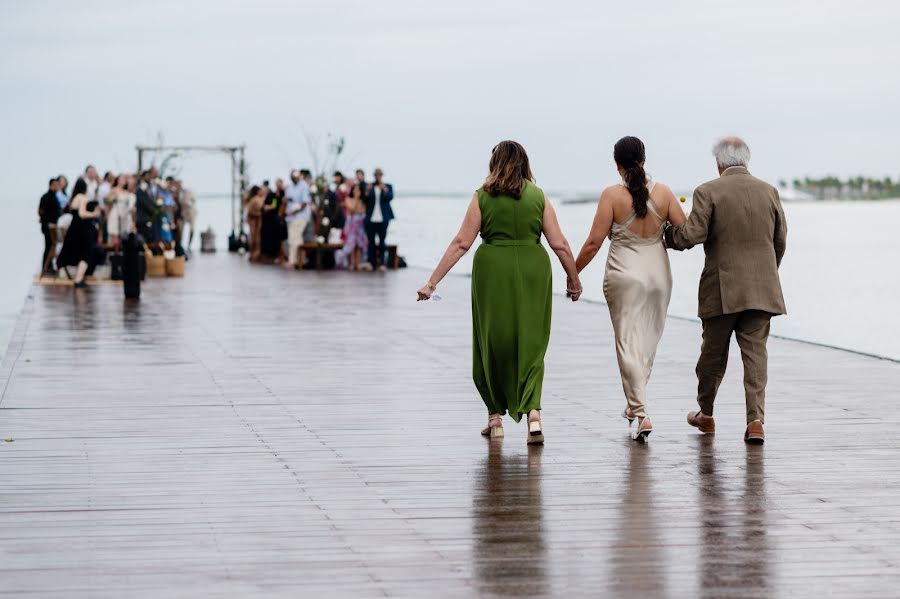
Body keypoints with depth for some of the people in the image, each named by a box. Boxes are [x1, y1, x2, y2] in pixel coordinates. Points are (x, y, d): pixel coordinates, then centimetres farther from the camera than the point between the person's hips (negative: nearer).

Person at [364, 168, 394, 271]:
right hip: (371, 219, 1)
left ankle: (382, 263, -7)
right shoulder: (369, 186, 12)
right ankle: (372, 263, 2)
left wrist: (385, 190, -23)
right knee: (371, 241, -1)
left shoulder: (388, 187, 11)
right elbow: (366, 200, 4)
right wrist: (367, 192, -15)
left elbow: (390, 197, -5)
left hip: (383, 218, -1)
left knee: (382, 241, -6)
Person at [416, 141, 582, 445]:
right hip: (532, 271, 1)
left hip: (493, 271, -1)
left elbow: (461, 243, -5)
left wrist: (432, 282, -3)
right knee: (530, 344, 7)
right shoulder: (538, 196, 3)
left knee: (493, 343, 13)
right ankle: (533, 413, -11)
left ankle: (496, 418, 20)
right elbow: (560, 244, 1)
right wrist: (574, 279, 14)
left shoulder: (483, 197, -1)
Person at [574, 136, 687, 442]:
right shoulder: (663, 193, -1)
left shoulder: (612, 195, -9)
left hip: (624, 275, -3)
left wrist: (573, 272, 2)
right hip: (658, 273, 3)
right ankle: (635, 403, 32)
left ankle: (641, 414, -9)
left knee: (629, 342, -1)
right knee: (649, 339, 18)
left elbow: (594, 242, -10)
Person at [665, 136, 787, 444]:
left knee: (713, 353, 13)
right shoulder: (769, 191, 6)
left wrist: (668, 234, 5)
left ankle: (705, 414, 30)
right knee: (755, 352, 1)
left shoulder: (708, 192, -7)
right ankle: (755, 421, -10)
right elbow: (780, 241, 11)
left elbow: (692, 234, -15)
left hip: (722, 289, -2)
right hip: (761, 289, 2)